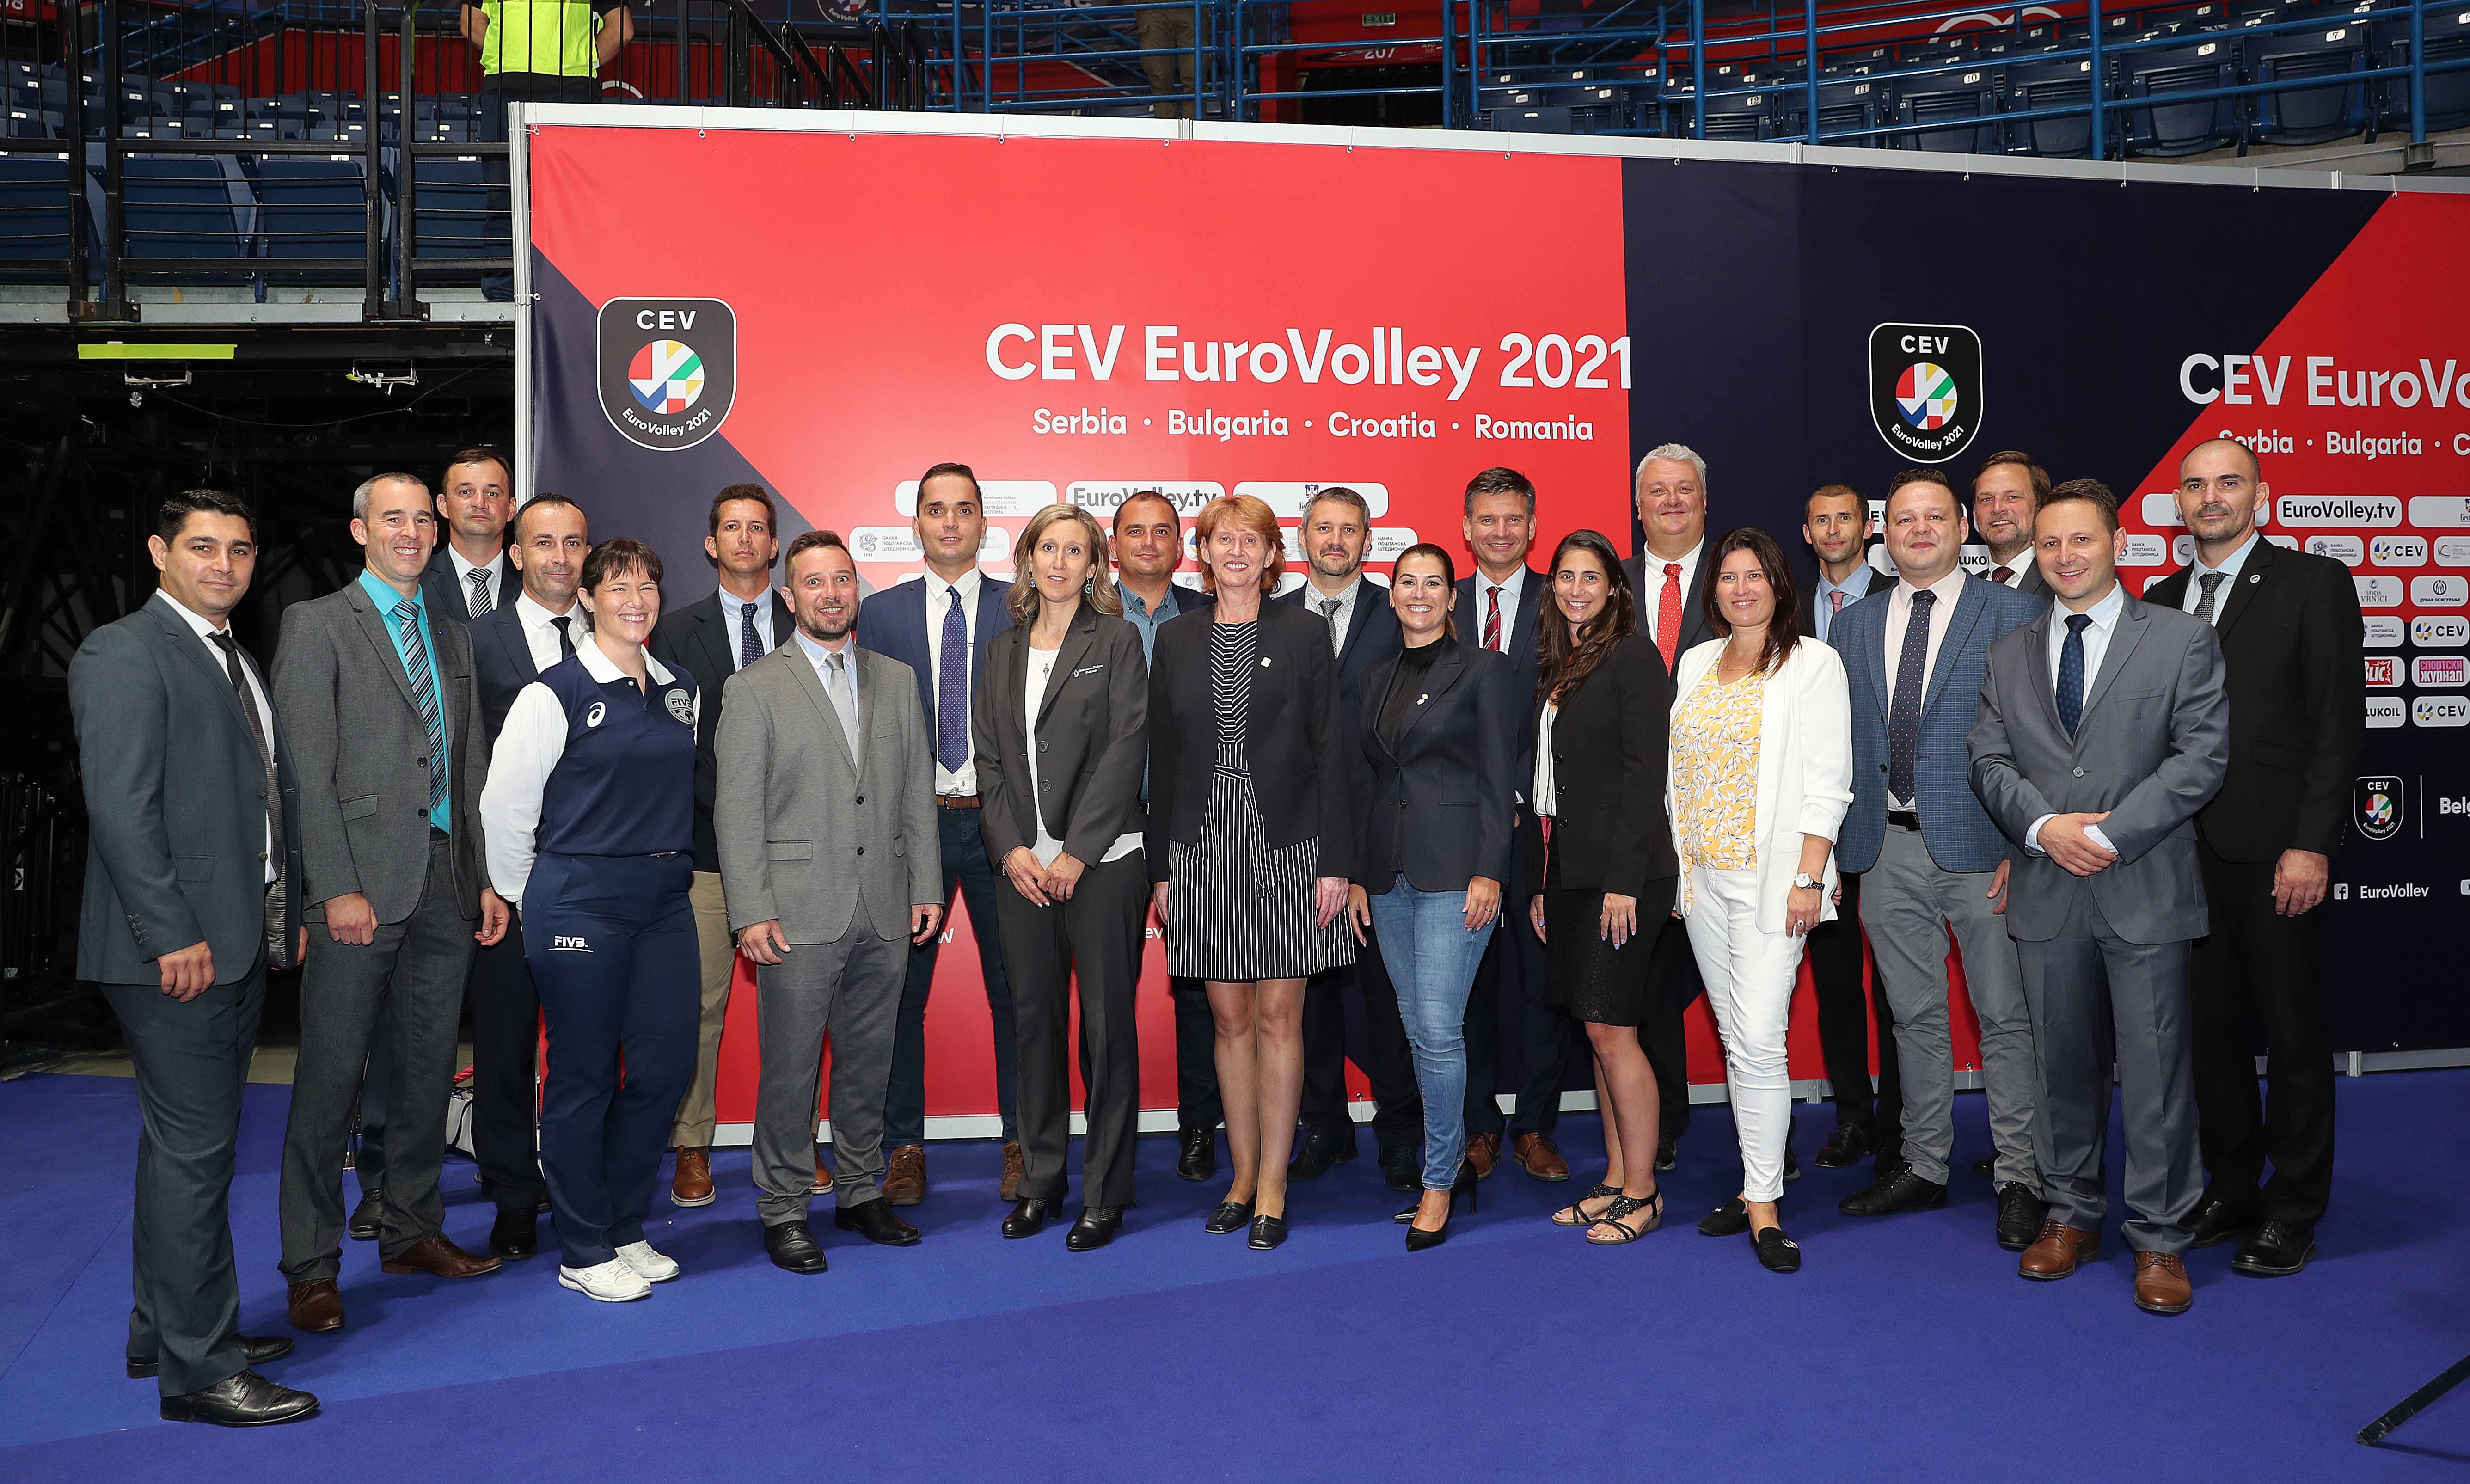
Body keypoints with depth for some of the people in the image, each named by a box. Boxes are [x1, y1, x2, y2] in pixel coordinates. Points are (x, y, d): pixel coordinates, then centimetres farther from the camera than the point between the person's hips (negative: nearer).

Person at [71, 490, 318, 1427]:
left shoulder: (237, 661, 19)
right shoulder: (123, 655, -8)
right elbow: (120, 807, -16)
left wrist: (288, 913, 14)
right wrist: (174, 936, -19)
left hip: (241, 944, 9)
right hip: (177, 950, -9)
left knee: (187, 1143, 16)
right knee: (195, 1153, -5)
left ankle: (164, 1330, 28)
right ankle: (198, 1369, 3)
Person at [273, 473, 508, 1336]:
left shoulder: (452, 639, 18)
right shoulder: (316, 625, -1)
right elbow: (307, 769, -8)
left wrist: (489, 878, 10)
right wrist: (336, 888, -15)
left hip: (446, 883, 6)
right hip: (362, 882, -6)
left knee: (427, 1070, 12)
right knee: (330, 1078, -1)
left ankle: (413, 1231, 25)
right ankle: (313, 1265, 10)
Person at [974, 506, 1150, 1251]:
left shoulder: (1116, 642, 0)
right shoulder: (1004, 650, 14)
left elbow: (1127, 750, -8)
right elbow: (989, 757, 10)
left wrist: (1076, 854, -13)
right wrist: (1012, 849, -4)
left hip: (1102, 862, -4)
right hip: (1024, 866, 4)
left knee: (1107, 1024, 1)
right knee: (1036, 1021, 9)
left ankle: (1105, 1195, 11)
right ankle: (1040, 1182, 22)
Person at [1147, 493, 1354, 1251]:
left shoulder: (1304, 633, 2)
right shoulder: (1176, 640, 9)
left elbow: (1330, 751, -1)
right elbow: (1162, 756, 9)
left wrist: (1335, 861, -7)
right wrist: (1161, 867, 5)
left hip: (1287, 846, -2)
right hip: (1204, 848, 2)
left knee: (1277, 1017, 1)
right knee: (1230, 1019, 8)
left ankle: (1272, 1188, 10)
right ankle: (1243, 1177, 20)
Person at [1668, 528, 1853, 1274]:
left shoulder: (1811, 663, -2)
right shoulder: (1696, 664, 14)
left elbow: (1827, 782, -8)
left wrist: (1808, 880, -15)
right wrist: (1673, 864, 9)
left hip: (1771, 877, -5)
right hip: (1703, 877, 6)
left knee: (1759, 1040, -10)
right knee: (1735, 1038, 10)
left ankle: (1763, 1204, -1)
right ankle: (1757, 1182, 19)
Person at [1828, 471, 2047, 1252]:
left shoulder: (2013, 615, 0)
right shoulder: (1853, 625, 12)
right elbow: (1838, 743, 13)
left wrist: (2026, 844, -12)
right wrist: (1837, 843, 7)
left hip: (1980, 844, -4)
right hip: (1888, 848, 4)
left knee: (2006, 1017, 2)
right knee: (1914, 1016, 13)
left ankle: (2020, 1179, 14)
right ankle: (1924, 1168, 25)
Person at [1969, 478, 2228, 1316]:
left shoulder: (2182, 640, 2)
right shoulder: (2009, 656, 13)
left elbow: (2202, 757, -6)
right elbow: (1989, 759, 6)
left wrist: (2110, 834, -14)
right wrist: (2044, 827, -11)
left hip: (2145, 890, -3)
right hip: (2048, 895, 3)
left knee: (2155, 1067, 0)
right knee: (2063, 1063, 11)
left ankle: (2159, 1238, 12)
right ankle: (2071, 1215, 24)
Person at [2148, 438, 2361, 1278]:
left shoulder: (2313, 585, -1)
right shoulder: (2160, 602, 13)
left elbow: (2338, 724, -7)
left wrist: (2310, 845, -14)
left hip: (2274, 854, -5)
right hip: (2186, 854, 5)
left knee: (2294, 1034, 5)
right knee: (2211, 1029, 11)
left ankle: (2292, 1215, 16)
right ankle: (2231, 1193, 24)